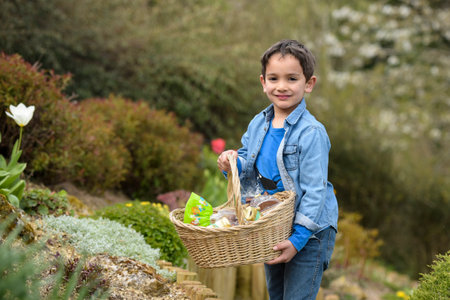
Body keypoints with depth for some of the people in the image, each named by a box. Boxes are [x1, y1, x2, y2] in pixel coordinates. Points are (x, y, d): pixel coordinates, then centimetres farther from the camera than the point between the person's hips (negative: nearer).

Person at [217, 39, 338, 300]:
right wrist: (233, 163, -11)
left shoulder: (312, 133, -20)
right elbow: (249, 168, 13)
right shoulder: (258, 125, 2)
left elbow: (314, 192, -21)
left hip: (309, 231, -7)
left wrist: (297, 239, -25)